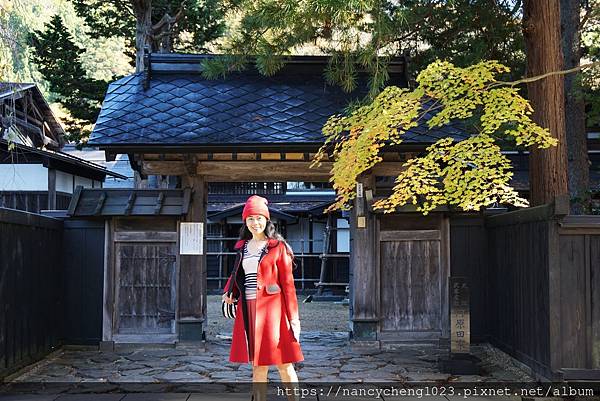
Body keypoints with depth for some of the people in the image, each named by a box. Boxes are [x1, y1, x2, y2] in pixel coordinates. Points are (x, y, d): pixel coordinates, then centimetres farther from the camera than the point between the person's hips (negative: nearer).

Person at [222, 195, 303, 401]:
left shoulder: (278, 247, -2)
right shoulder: (243, 246, 13)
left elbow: (288, 283, -5)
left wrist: (293, 318, -9)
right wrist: (229, 292, 2)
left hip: (272, 308, -5)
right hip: (248, 309, 5)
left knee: (283, 364, -2)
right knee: (257, 365, 11)